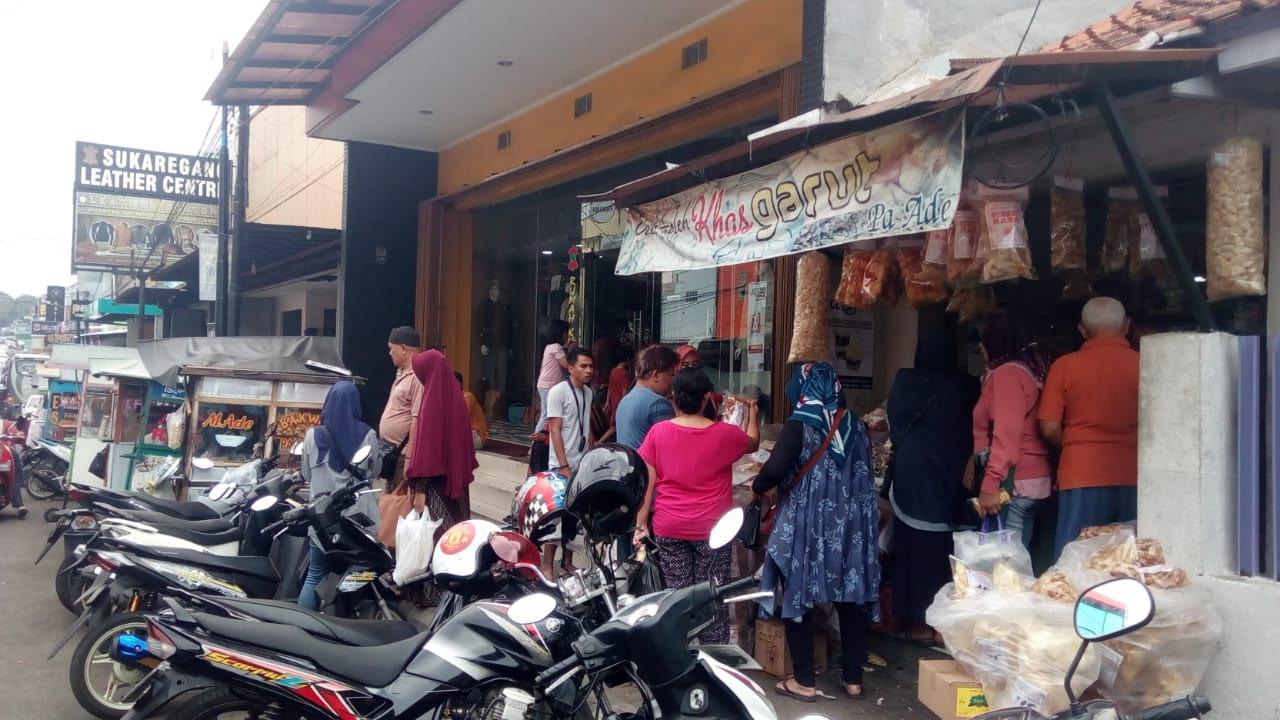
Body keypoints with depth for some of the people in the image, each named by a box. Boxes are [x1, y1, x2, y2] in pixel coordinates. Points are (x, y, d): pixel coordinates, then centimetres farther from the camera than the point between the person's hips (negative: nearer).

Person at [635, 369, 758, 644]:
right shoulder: (725, 434, -6)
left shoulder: (658, 432, -4)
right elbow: (753, 443, 16)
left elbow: (646, 483, -4)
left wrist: (641, 524, 2)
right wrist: (753, 414, 34)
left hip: (669, 529, 2)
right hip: (712, 529, -1)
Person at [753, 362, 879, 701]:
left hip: (806, 527, -5)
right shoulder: (856, 426, 5)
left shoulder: (800, 426, -11)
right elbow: (862, 475, 11)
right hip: (852, 525, 5)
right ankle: (853, 679, 21)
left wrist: (757, 486, -3)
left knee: (799, 597, 7)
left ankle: (804, 681, 12)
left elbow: (776, 470, -22)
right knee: (852, 599, 13)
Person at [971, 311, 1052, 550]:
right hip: (1033, 480, 9)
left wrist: (990, 484, -22)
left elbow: (1006, 435, -20)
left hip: (1013, 485, -9)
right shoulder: (1028, 371, 16)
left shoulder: (1006, 374, -10)